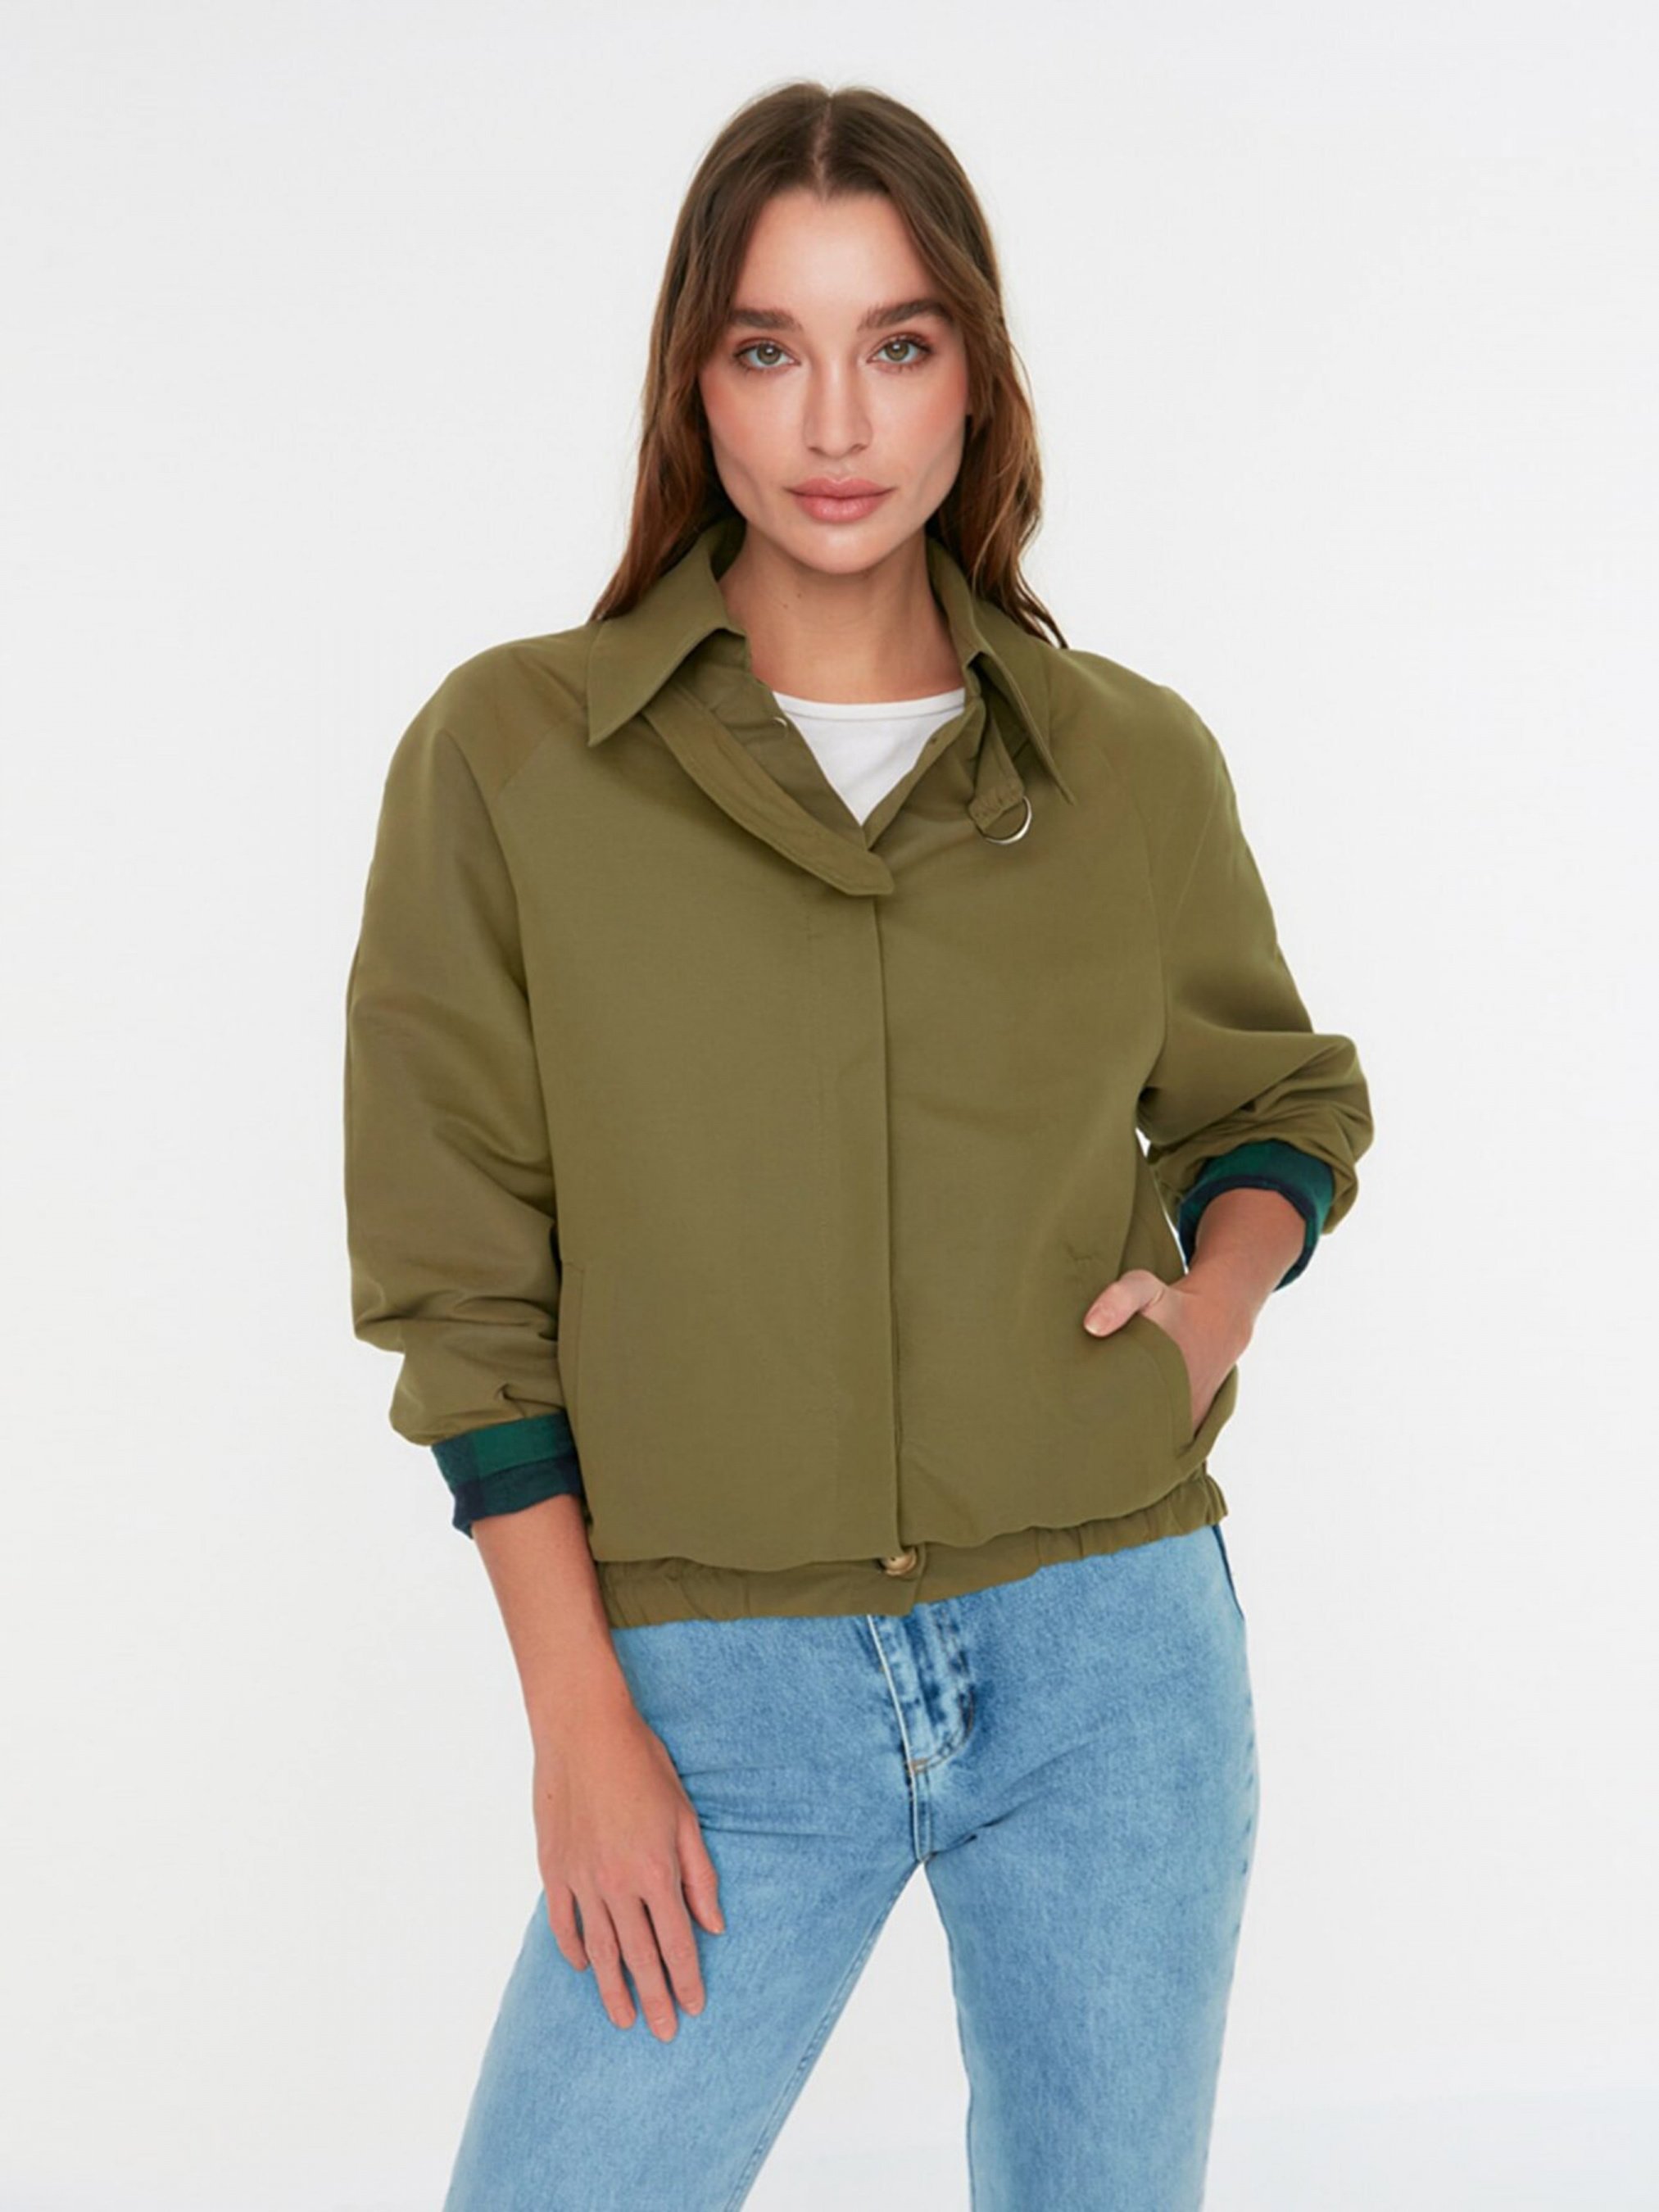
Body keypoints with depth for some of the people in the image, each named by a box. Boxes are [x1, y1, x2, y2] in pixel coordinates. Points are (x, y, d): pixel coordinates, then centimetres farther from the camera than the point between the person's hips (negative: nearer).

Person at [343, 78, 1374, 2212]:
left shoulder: (1134, 760, 3)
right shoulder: (509, 753, -3)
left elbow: (1282, 1099, 19)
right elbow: (462, 1280, -3)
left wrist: (1217, 1290, -3)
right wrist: (577, 1714, -6)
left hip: (1112, 1653, 2)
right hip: (724, 1698, -2)